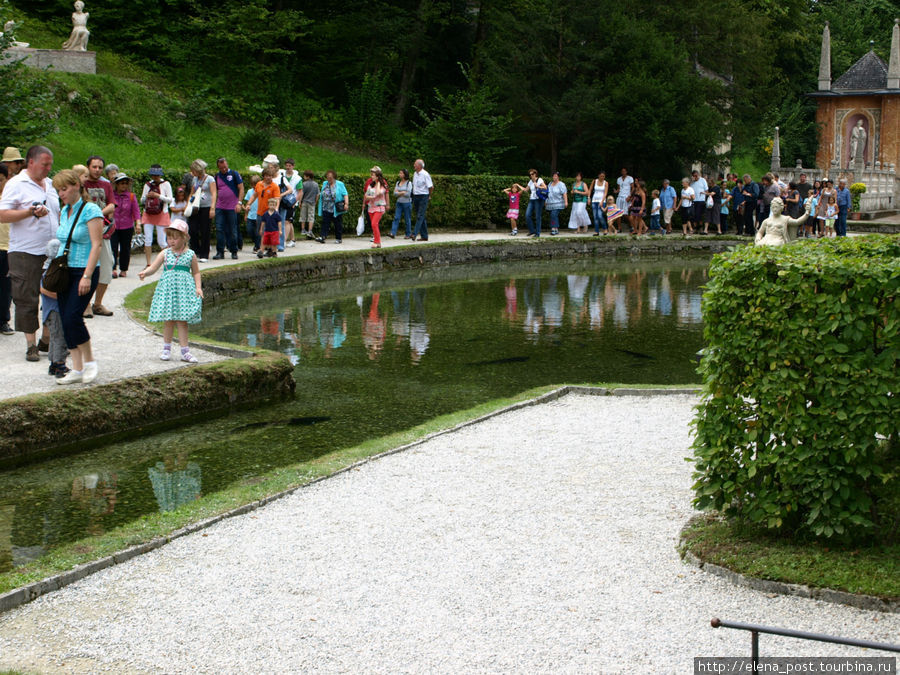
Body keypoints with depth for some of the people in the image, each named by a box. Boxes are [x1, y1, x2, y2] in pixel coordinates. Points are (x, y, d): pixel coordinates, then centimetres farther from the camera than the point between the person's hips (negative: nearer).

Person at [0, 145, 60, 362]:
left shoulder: (49, 184, 16)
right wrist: (31, 212, -24)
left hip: (51, 252, 6)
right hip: (25, 253, -6)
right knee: (27, 300, -2)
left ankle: (47, 340, 20)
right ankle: (31, 345, 5)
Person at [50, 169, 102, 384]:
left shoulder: (90, 210, -10)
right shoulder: (64, 211, 13)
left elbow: (96, 245, -14)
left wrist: (87, 276, -19)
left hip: (84, 271, -7)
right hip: (64, 271, 7)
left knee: (72, 317, -15)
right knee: (65, 319, 3)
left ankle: (89, 361, 4)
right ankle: (77, 369, 9)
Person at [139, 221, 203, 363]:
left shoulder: (190, 255, 3)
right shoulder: (165, 254, 5)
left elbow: (196, 272, 11)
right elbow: (153, 267, 1)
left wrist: (198, 287, -1)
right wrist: (145, 273, -19)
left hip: (184, 288, -1)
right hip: (167, 287, 1)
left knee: (182, 320, -3)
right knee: (168, 320, 4)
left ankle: (185, 351, 3)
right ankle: (166, 349, 18)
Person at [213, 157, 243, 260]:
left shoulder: (234, 174, -1)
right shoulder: (217, 176, 11)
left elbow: (241, 189, -3)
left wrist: (239, 203, -12)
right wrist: (214, 204, 11)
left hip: (232, 208, -3)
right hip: (220, 208, 4)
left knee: (232, 231, 3)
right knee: (219, 230, -2)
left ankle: (234, 252, 13)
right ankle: (220, 252, 2)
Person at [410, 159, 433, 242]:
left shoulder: (425, 174, -13)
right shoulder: (415, 174, 11)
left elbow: (431, 187, -11)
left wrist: (429, 196, 0)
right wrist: (413, 197, 16)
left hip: (423, 197, -8)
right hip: (416, 197, 8)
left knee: (420, 216, -12)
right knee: (420, 217, 9)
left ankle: (415, 234, -20)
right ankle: (424, 236, 13)